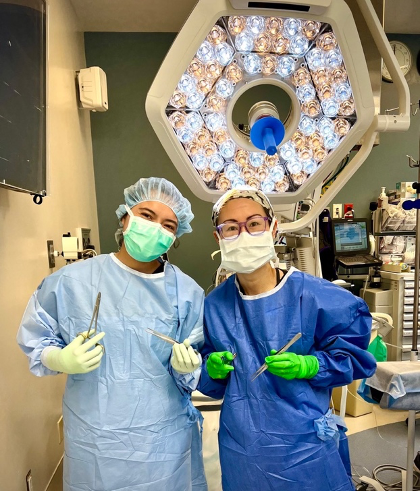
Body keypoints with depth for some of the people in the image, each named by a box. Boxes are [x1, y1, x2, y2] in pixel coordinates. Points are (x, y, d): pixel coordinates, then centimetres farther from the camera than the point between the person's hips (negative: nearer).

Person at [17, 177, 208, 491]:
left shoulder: (187, 292, -8)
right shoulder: (71, 280, -11)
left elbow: (193, 370, 1)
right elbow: (35, 340, 2)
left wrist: (185, 366, -21)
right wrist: (62, 360, -17)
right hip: (95, 441, 0)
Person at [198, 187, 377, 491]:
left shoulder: (313, 295, -17)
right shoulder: (214, 306, -5)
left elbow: (354, 356, -6)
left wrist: (307, 366, -22)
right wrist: (213, 369, -14)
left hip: (306, 449, -2)